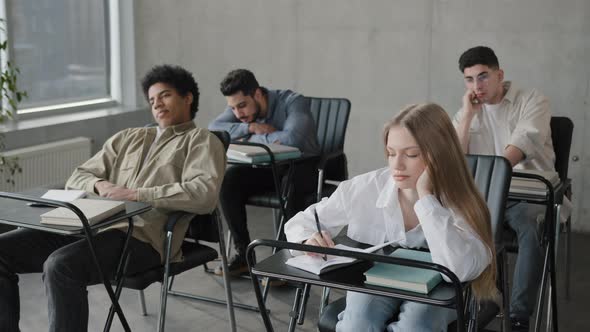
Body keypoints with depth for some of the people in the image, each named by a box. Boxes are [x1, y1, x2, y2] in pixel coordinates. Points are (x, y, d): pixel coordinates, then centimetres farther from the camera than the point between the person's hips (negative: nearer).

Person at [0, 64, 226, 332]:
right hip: (90, 224, 7)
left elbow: (204, 195, -12)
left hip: (141, 237, -7)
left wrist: (135, 194, -14)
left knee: (59, 265, -32)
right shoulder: (127, 138, 26)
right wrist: (99, 185, -2)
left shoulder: (202, 142, 7)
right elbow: (77, 178, 23)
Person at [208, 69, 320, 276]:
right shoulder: (239, 107, -4)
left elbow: (292, 138, -40)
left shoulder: (293, 102, -22)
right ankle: (243, 253, -10)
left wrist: (255, 138, -24)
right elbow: (213, 129, -16)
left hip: (302, 167, -5)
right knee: (229, 180, -19)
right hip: (269, 167, 5)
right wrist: (251, 128, -27)